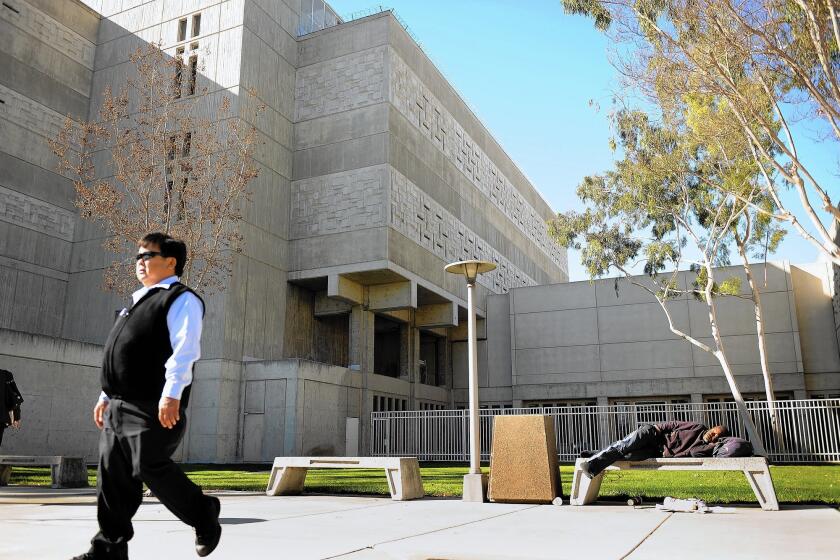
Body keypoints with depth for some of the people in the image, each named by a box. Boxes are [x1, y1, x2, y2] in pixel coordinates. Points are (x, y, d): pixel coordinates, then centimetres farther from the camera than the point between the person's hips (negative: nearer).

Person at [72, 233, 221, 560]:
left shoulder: (181, 299, -4)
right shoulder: (141, 301, 24)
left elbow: (184, 350, -17)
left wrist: (172, 394, -27)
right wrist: (107, 395, 22)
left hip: (152, 406, -9)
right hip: (120, 404, 9)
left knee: (150, 469, -8)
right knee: (113, 476, 6)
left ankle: (204, 515, 12)